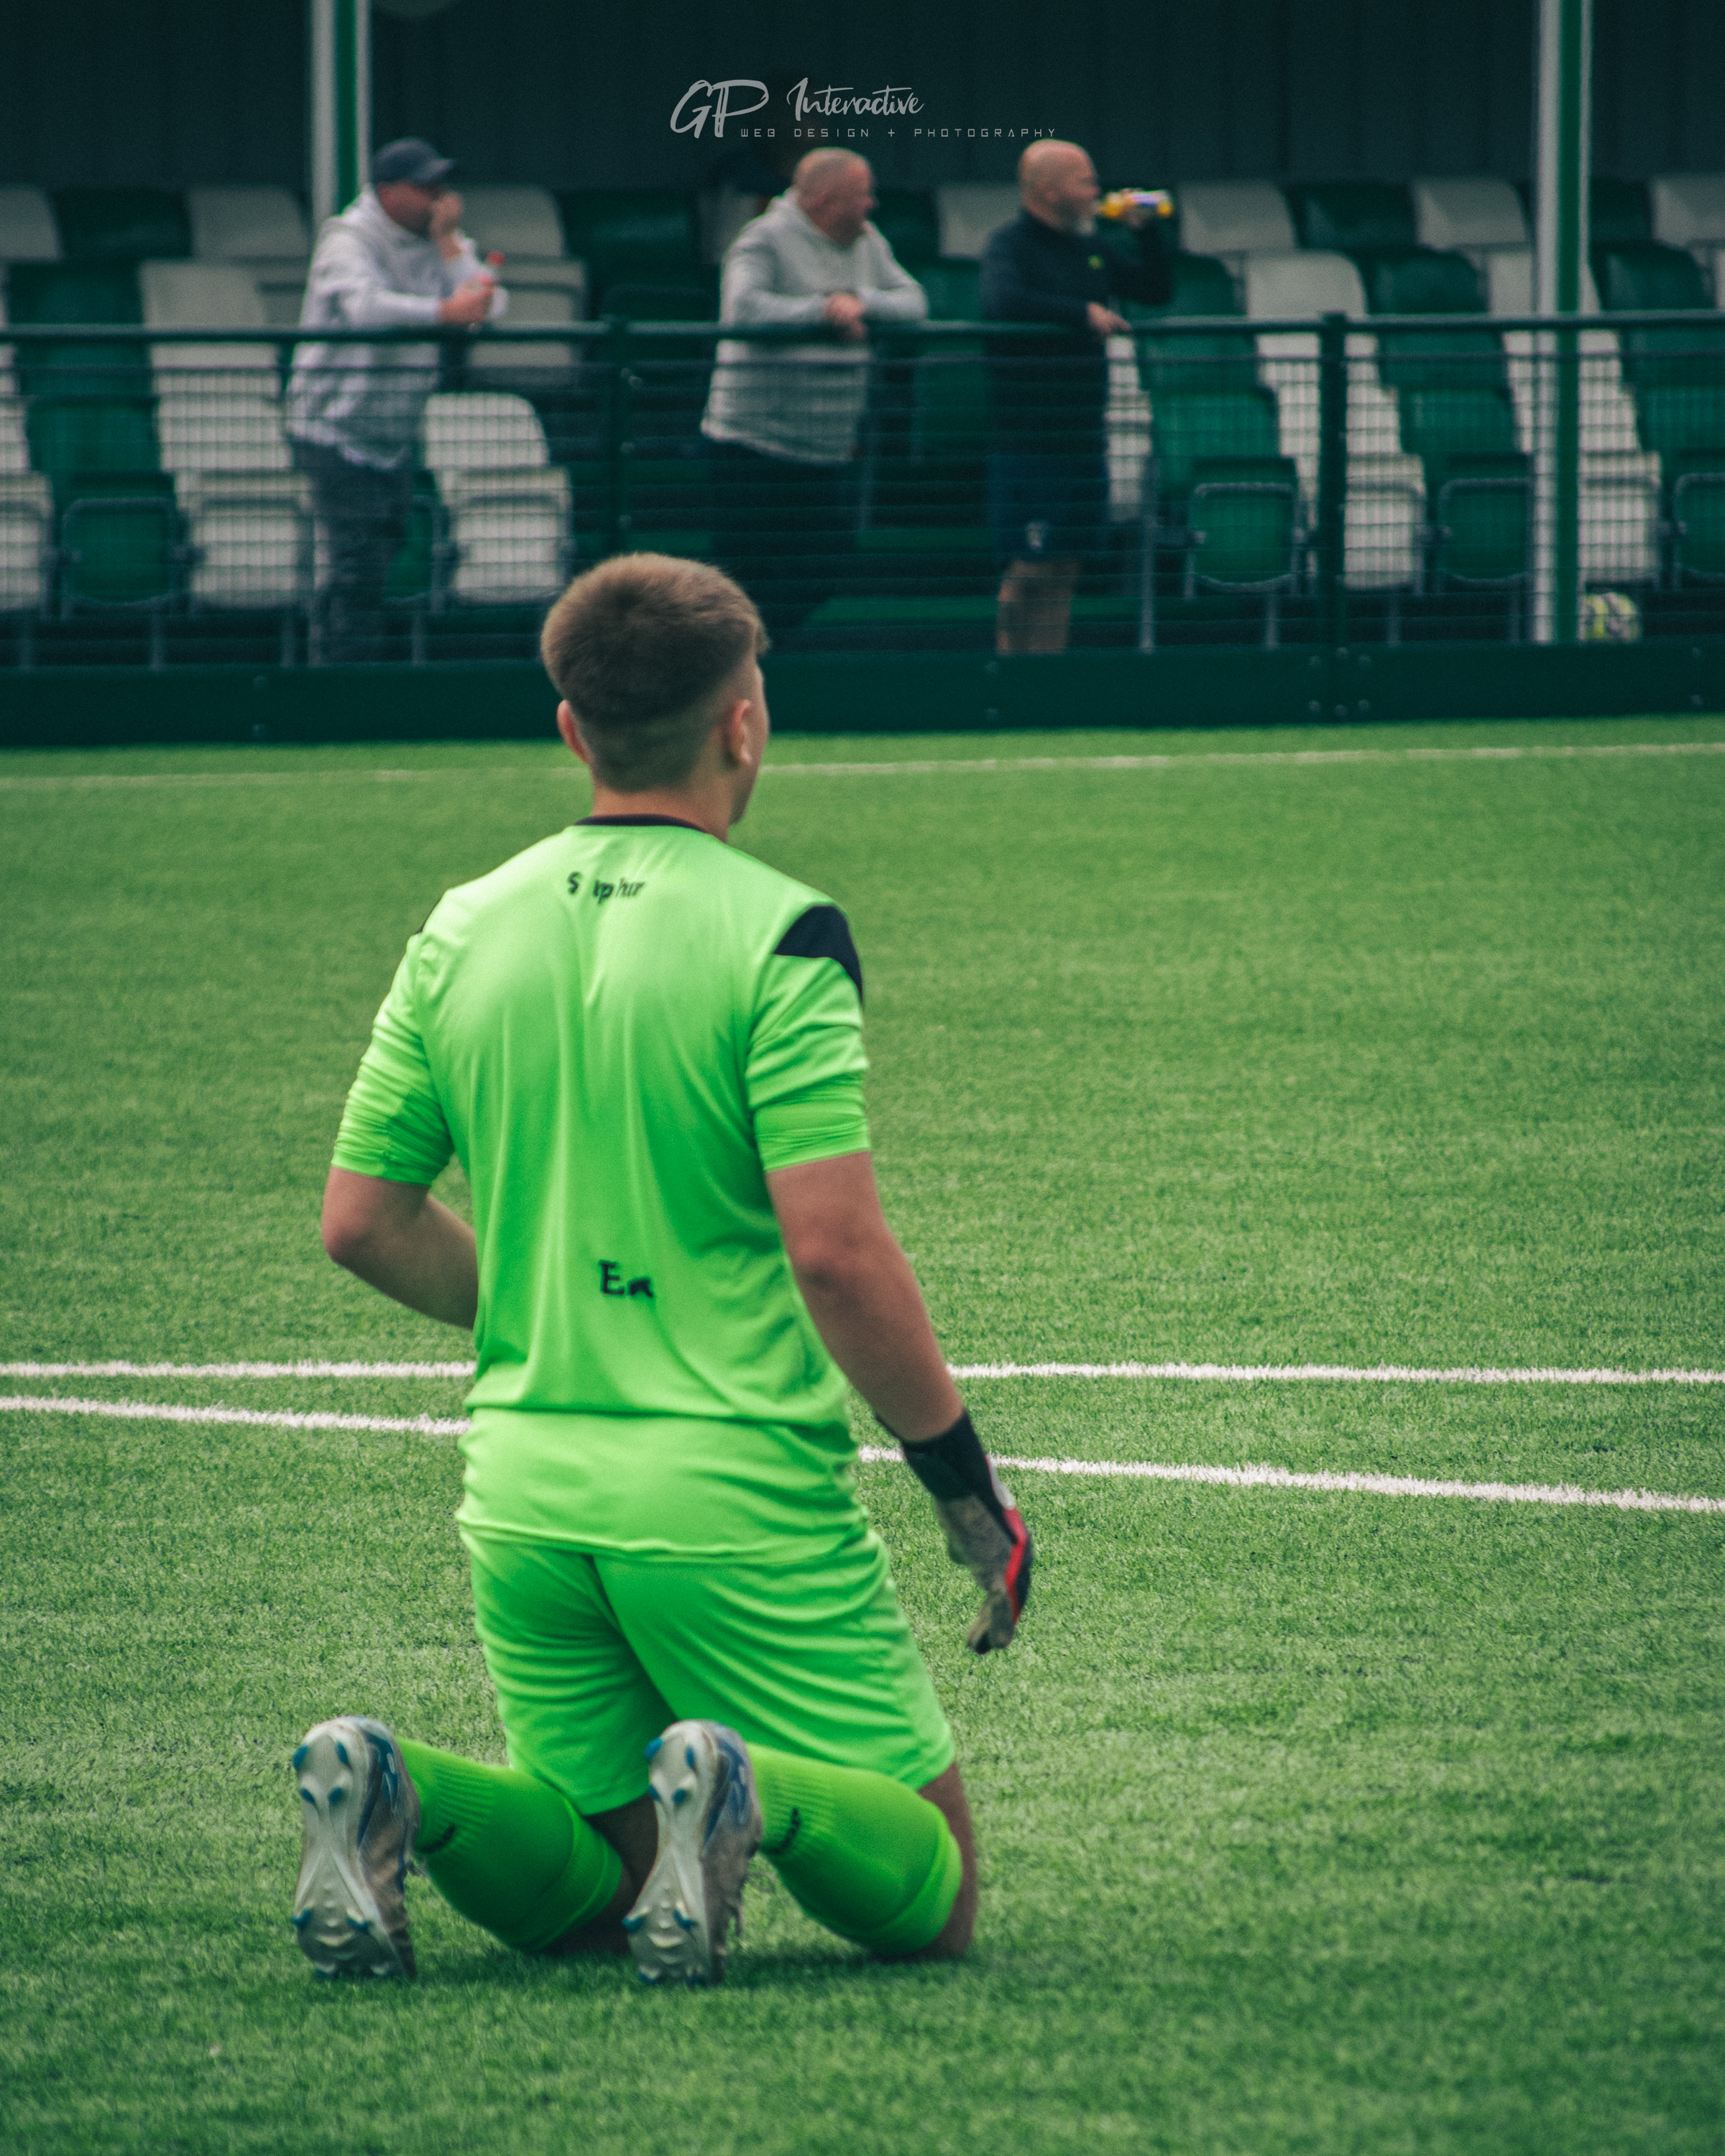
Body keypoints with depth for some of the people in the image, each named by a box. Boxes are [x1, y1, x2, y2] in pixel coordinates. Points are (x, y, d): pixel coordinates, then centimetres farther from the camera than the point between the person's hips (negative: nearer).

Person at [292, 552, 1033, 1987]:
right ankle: (749, 1795, -26)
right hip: (736, 1495, -5)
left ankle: (398, 1795, -9)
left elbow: (363, 1222, 9)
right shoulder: (776, 935, -12)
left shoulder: (460, 932, 5)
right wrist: (964, 1478, -8)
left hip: (525, 1490, 5)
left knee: (586, 1893, 20)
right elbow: (834, 1248, -18)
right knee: (928, 1899, 4)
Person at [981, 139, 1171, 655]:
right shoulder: (1010, 244, -8)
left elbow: (1155, 290, 22)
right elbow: (1003, 300, -28)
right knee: (1030, 569, -9)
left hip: (1082, 436, 8)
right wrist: (1083, 315, -23)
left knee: (1065, 568, 8)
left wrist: (1146, 231, 7)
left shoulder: (1090, 246, 16)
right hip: (1026, 436, -8)